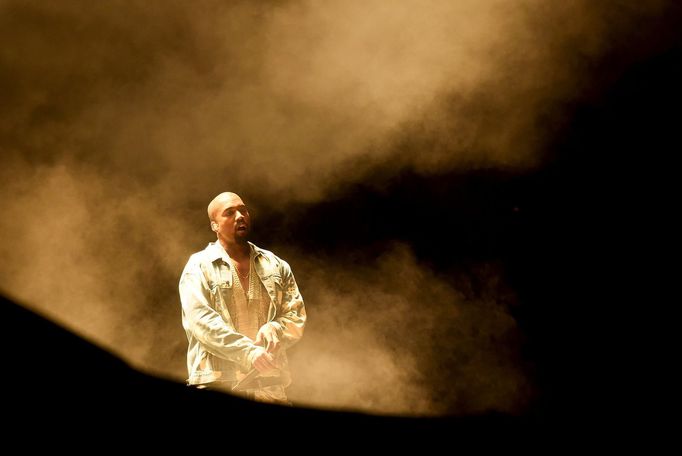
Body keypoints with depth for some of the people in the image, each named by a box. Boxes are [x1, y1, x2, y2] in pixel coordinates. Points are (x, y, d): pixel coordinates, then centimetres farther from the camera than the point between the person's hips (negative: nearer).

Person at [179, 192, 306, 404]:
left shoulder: (276, 265, 19)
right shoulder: (199, 267, 6)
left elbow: (296, 315, 15)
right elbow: (200, 319, -7)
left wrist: (275, 329, -10)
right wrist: (248, 352, -19)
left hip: (269, 386, 3)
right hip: (216, 386, -3)